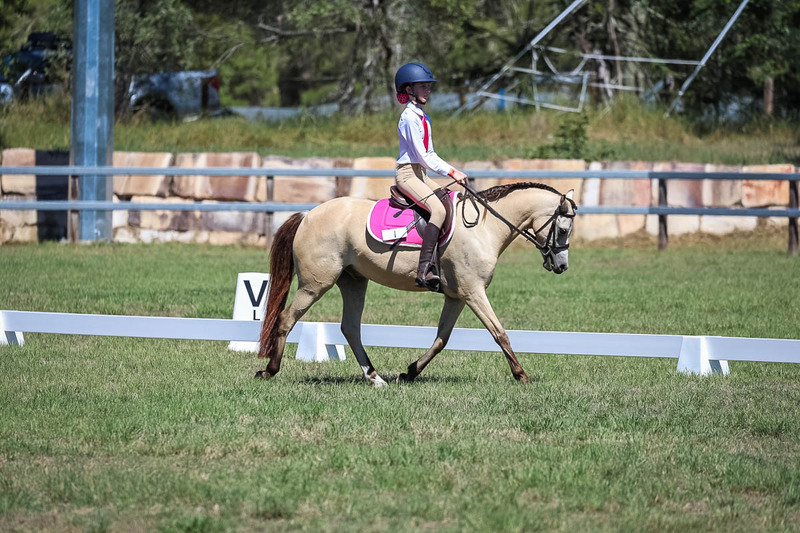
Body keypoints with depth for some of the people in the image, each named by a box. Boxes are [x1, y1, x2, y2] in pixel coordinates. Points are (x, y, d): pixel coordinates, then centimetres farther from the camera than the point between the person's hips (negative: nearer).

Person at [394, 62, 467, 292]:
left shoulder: (422, 117, 17)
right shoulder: (410, 117, -14)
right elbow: (422, 156, -18)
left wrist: (453, 171, 11)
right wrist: (451, 172, -18)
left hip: (421, 174, 10)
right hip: (407, 174, -10)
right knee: (439, 209, -28)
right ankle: (424, 270, -34)